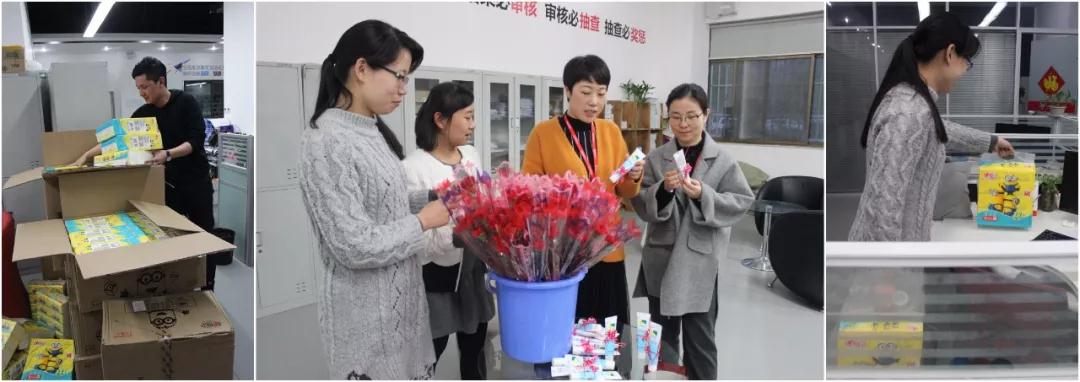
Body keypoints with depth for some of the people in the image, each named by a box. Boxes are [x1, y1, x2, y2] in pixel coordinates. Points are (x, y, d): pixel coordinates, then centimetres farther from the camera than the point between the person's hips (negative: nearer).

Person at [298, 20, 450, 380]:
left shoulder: (373, 130, 5)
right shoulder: (325, 142, -22)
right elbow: (356, 247, -25)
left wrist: (435, 198, 2)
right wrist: (424, 221, -14)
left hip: (398, 296, 8)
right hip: (366, 311, -8)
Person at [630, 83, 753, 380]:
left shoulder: (723, 160, -5)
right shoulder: (656, 158, 1)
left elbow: (742, 203, -7)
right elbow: (641, 206, -2)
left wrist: (703, 195, -22)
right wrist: (663, 189, -21)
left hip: (700, 263, -2)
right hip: (661, 260, 3)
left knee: (700, 339, 8)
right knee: (662, 336, 17)